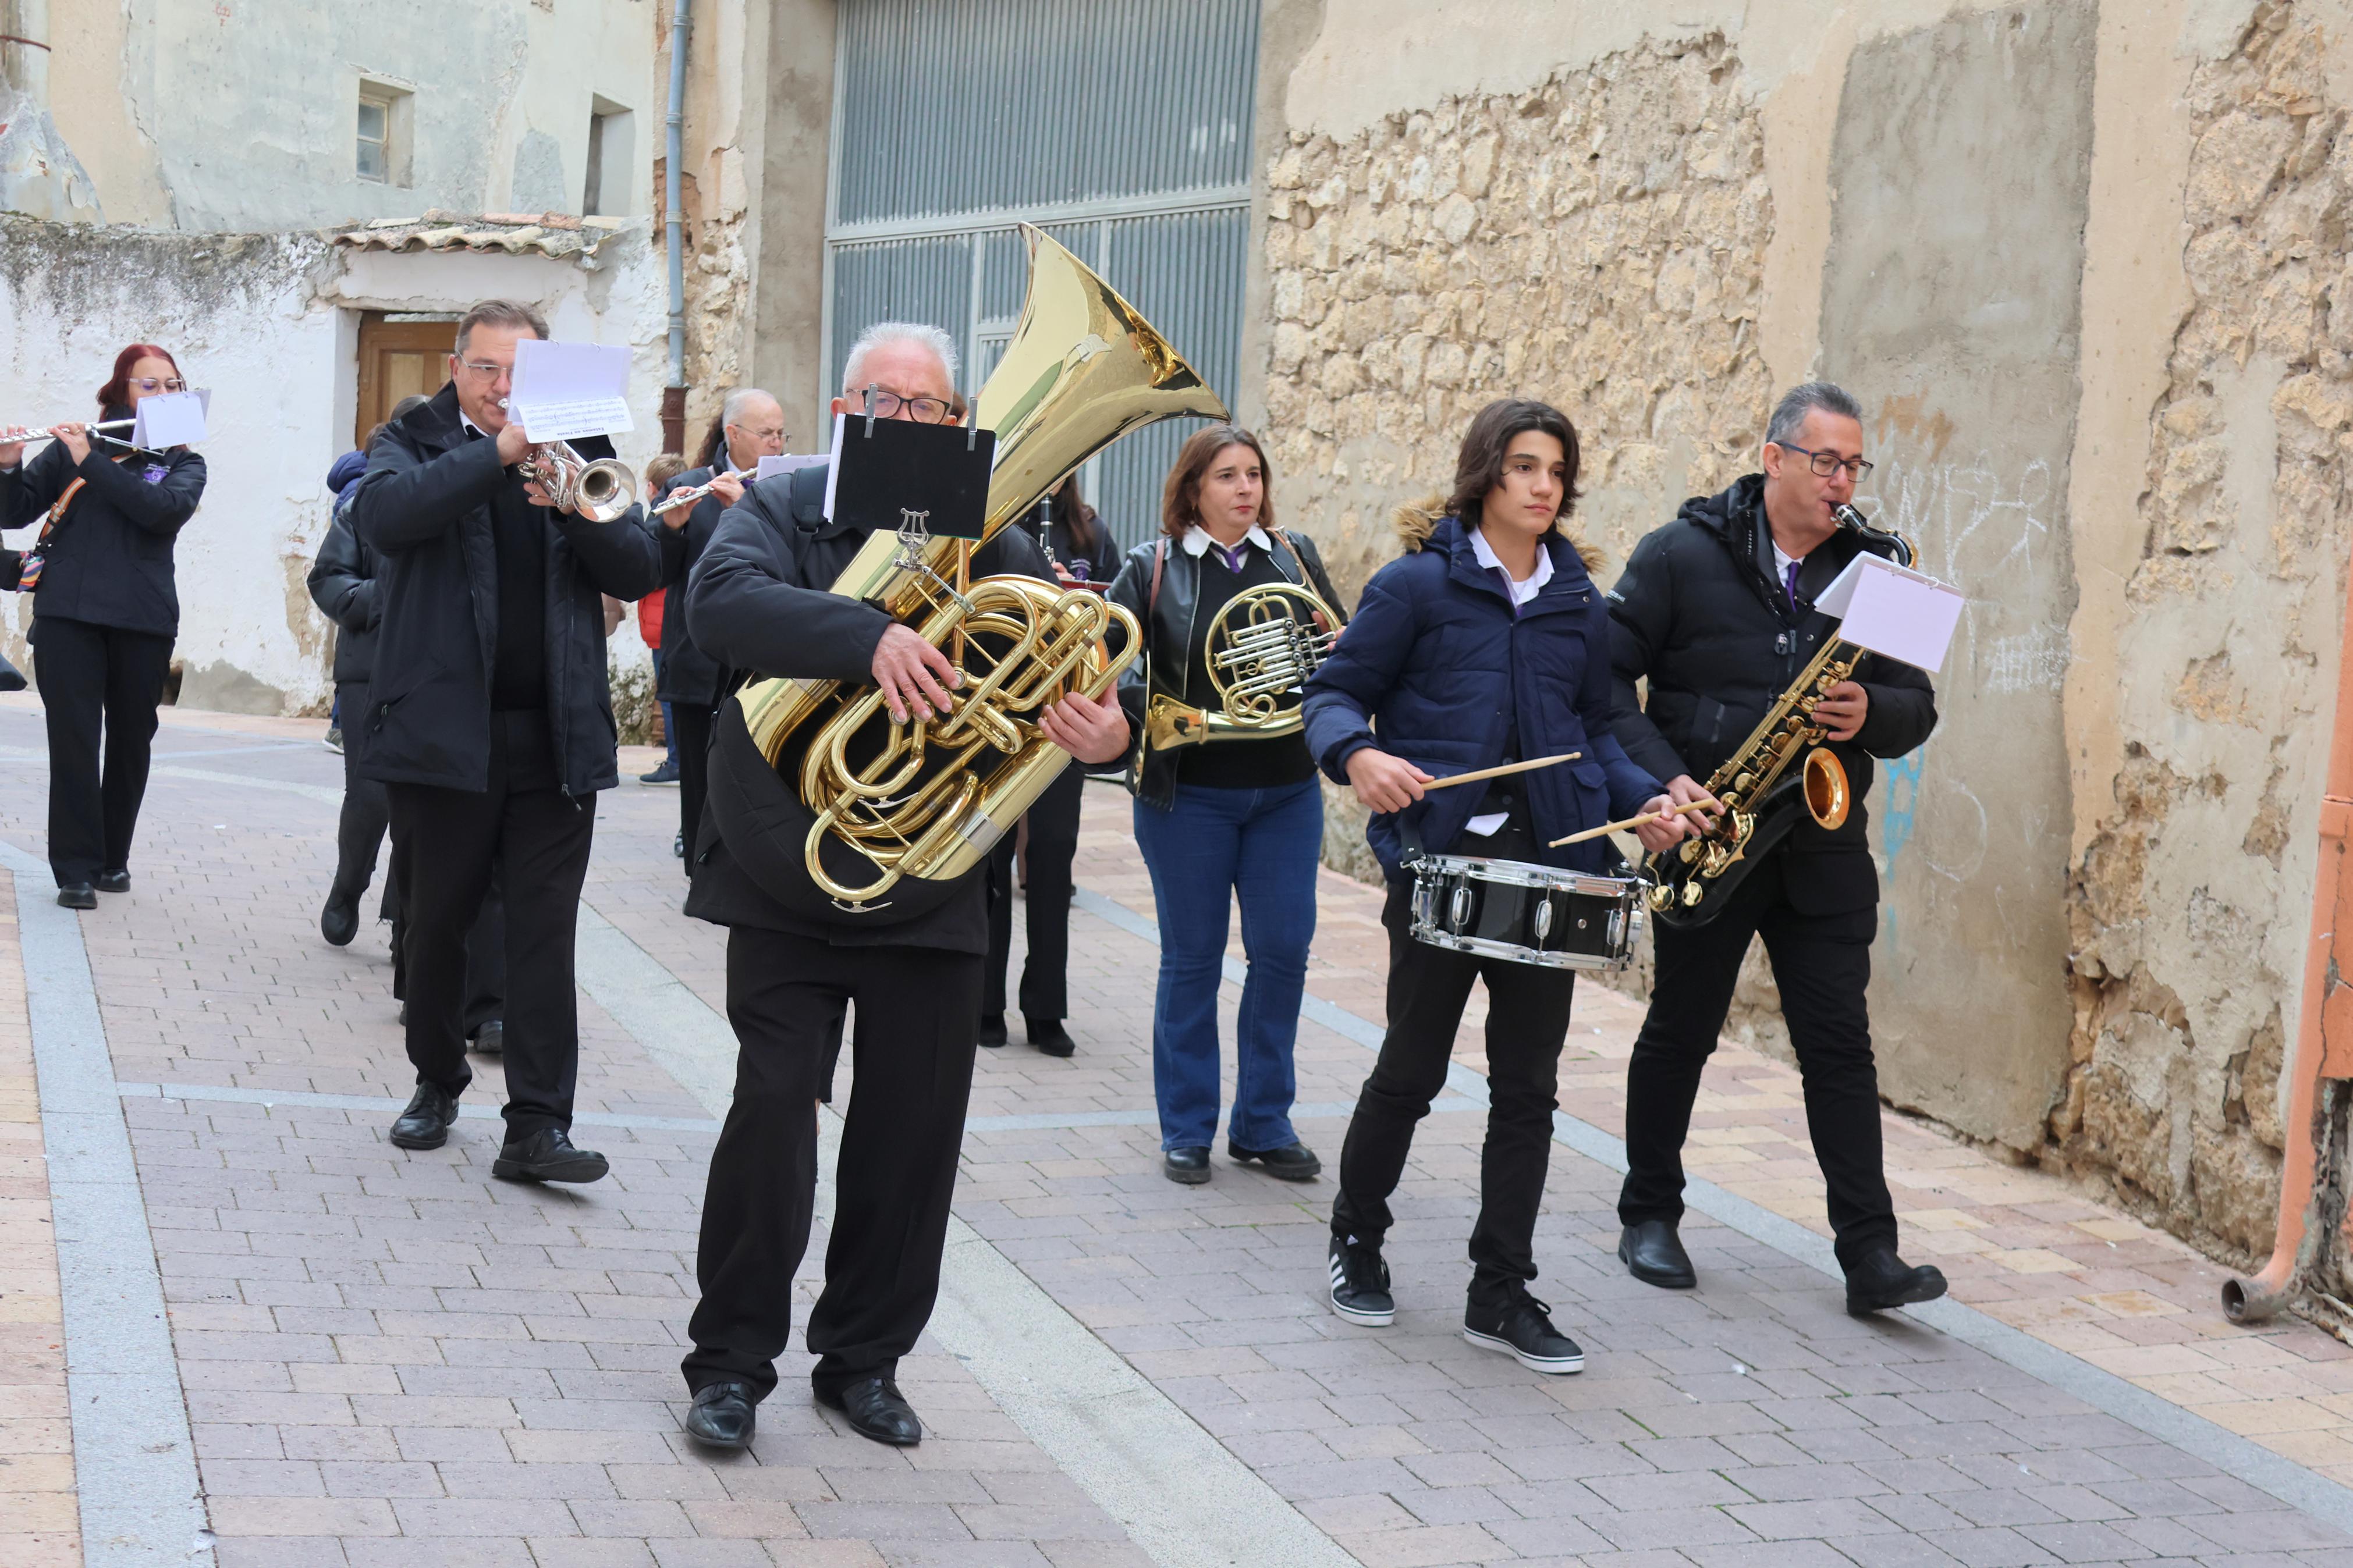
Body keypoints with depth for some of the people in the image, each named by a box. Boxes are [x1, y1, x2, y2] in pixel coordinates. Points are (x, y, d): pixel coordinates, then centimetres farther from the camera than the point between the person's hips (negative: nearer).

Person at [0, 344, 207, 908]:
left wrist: (91, 464, -16)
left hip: (144, 621, 1)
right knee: (73, 740, -5)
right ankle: (76, 870, -2)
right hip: (68, 611, -1)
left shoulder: (184, 464, 10)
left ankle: (113, 858, 22)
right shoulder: (72, 446, 9)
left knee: (131, 741, 8)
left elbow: (165, 509, -12)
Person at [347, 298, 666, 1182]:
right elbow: (383, 515, -19)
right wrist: (498, 452, -22)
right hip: (443, 727, -1)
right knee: (435, 922, 10)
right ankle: (437, 1083, 29)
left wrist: (577, 504, -16)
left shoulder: (578, 451, 11)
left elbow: (639, 572, 1)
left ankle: (537, 1125, -2)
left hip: (557, 735, 1)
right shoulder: (414, 444, 5)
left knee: (545, 932, -2)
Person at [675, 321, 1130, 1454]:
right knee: (772, 1114, -5)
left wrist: (1106, 730, -26)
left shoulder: (989, 539, 8)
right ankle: (731, 1361, 10)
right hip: (788, 879, -3)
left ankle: (864, 1359, 24)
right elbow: (720, 599, -21)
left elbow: (1074, 662, -1)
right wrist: (869, 638, -37)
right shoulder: (781, 511, 1)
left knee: (916, 1129, 8)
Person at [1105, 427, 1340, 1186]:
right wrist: (1157, 711, -21)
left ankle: (1263, 1123, 15)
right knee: (1191, 958, 4)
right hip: (1189, 794, -3)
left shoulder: (1295, 556, 7)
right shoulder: (1155, 567, -1)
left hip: (1286, 791, 3)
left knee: (1283, 952, 2)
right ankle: (1186, 1130, 14)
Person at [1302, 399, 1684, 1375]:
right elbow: (1334, 694, -2)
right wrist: (1358, 755, -23)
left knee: (1528, 1085, 5)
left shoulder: (1580, 606, 11)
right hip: (1439, 856, -4)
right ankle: (1356, 1238, 29)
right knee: (1413, 1068, 5)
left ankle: (1502, 1294, 13)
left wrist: (1642, 799, 0)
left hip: (1551, 863, 4)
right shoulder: (1417, 583, -2)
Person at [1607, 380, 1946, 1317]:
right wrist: (1662, 777, -16)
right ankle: (1649, 1217, 26)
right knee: (1681, 1030, 10)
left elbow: (1917, 706, 9)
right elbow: (1608, 675, -5)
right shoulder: (1682, 555, -3)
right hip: (1705, 836, -2)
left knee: (1839, 1043, -2)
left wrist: (1871, 714, -15)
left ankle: (1870, 1253, -3)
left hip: (1822, 848, 2)